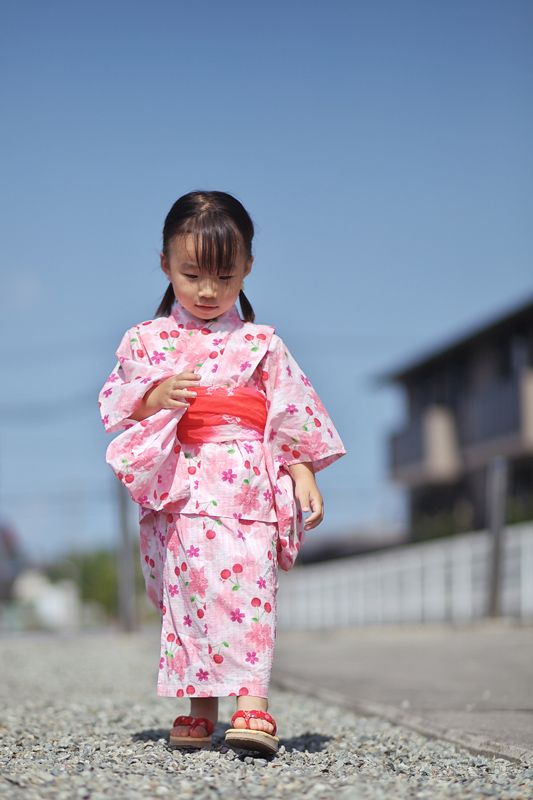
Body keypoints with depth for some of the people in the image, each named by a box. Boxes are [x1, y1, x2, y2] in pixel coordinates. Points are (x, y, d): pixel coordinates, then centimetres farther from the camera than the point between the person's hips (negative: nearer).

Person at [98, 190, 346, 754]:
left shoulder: (261, 344, 10)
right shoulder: (144, 341, 12)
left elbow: (292, 415, 9)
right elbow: (114, 406, 9)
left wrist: (304, 475, 0)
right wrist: (155, 397, -10)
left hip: (248, 484, -1)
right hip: (178, 489, 2)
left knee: (246, 584, -14)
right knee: (188, 587, 1)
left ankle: (252, 703, -21)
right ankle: (201, 706, 11)